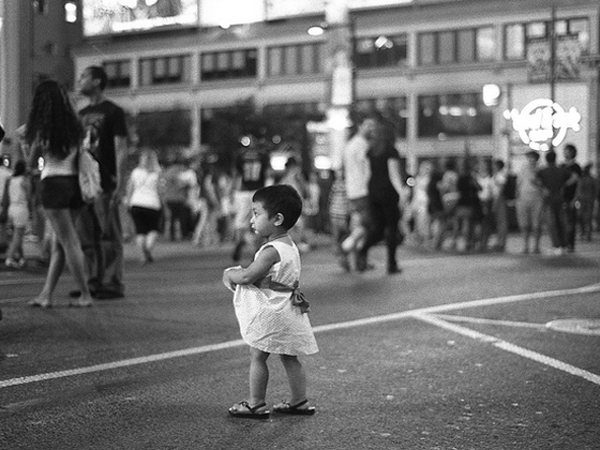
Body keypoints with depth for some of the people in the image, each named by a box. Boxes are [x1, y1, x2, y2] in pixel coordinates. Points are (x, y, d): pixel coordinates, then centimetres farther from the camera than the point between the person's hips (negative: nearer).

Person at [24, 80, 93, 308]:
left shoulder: (42, 130, -4)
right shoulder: (75, 125, 7)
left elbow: (32, 163, 6)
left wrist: (27, 139, 17)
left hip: (53, 184, -5)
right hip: (75, 183, 5)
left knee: (69, 243, -2)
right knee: (58, 243, 10)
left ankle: (85, 295, -2)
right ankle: (46, 294, 10)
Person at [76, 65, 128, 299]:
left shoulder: (113, 112, -2)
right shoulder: (82, 114, 18)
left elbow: (121, 149, -7)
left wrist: (120, 183, -15)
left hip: (105, 183, -7)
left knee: (109, 235, -5)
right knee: (87, 237, 7)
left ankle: (113, 284, -2)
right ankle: (94, 282, 13)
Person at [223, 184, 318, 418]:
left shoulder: (272, 250, -23)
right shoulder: (289, 245, 9)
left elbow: (247, 277, -22)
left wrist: (229, 274, -2)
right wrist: (236, 274, 2)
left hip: (270, 312, -9)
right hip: (287, 309, 9)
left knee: (257, 356, 1)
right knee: (289, 357, 15)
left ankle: (256, 405, 8)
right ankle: (300, 401, 20)